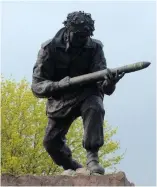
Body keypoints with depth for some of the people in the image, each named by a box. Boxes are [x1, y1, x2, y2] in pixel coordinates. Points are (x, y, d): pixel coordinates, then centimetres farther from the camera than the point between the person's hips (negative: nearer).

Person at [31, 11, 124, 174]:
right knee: (51, 142, 1)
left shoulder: (94, 48, -16)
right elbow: (37, 86, -19)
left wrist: (109, 82, -49)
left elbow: (101, 82, -23)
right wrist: (59, 85, -39)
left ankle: (92, 157, -30)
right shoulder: (49, 48, -17)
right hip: (61, 100, 2)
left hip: (87, 95, -1)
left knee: (95, 108, -35)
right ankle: (75, 169, 27)